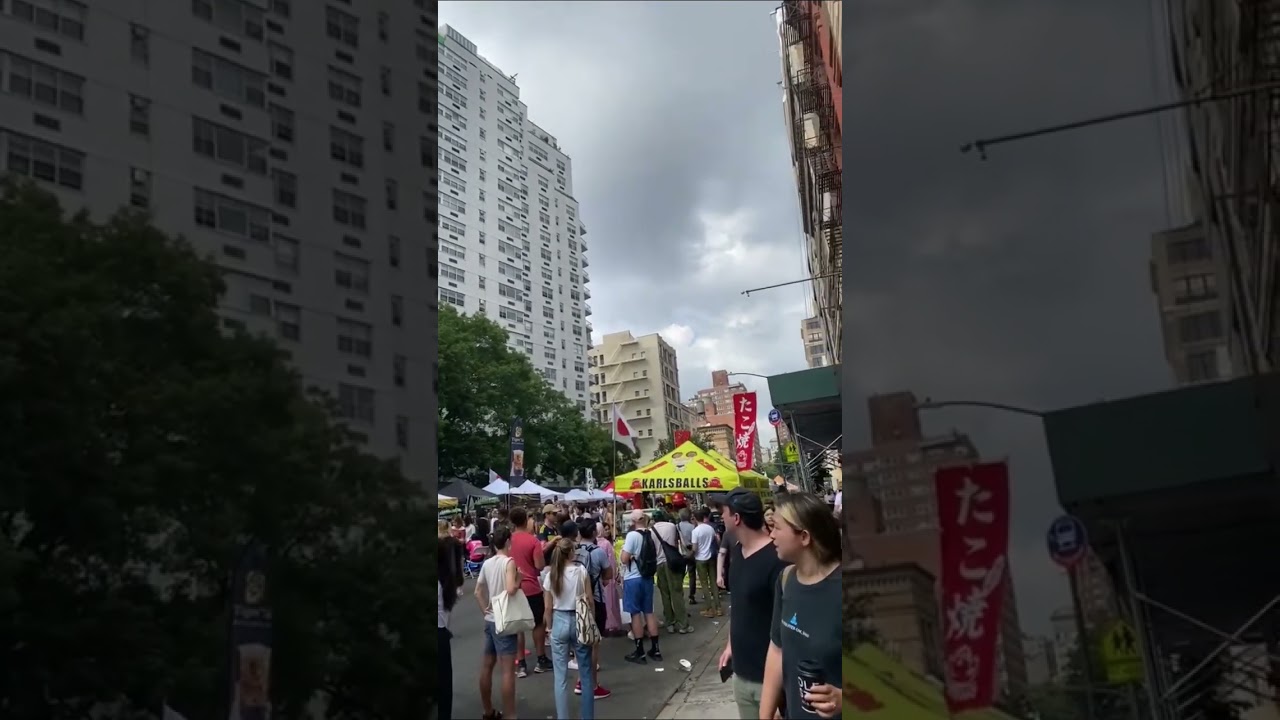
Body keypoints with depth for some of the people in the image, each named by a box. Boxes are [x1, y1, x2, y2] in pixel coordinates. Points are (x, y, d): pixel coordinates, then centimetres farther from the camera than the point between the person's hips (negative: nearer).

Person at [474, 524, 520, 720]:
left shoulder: (487, 563, 7)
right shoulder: (509, 562, -15)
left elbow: (478, 592, 12)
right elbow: (510, 590, -26)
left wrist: (486, 610, 14)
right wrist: (519, 580, -8)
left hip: (490, 620, 8)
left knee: (486, 666, 14)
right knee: (508, 669, -6)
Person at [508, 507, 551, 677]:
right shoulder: (533, 540, -13)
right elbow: (540, 566, -14)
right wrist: (541, 552, 4)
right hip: (531, 587, -3)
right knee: (538, 623, 14)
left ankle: (520, 664, 9)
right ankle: (541, 660, 20)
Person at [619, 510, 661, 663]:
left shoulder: (632, 535, -16)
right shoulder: (652, 535, 6)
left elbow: (624, 559, -18)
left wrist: (624, 548, -1)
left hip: (633, 579, -6)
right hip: (647, 578, 6)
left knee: (635, 613, 1)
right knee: (649, 612, 12)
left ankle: (639, 652, 5)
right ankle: (655, 649, 15)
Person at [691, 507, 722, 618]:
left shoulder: (696, 530, -16)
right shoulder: (710, 528, -1)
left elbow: (694, 548, -16)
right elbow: (715, 540, 13)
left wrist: (692, 554, 3)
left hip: (700, 559, -5)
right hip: (711, 557, 5)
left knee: (705, 584, 2)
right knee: (713, 582, 10)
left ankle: (710, 609, 2)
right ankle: (718, 608, 10)